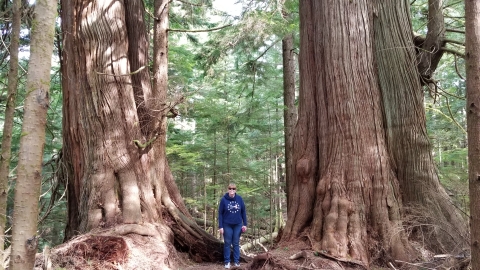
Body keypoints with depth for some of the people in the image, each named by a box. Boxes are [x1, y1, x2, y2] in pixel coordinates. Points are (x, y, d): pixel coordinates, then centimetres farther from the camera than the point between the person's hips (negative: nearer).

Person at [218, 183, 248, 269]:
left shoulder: (239, 199, -4)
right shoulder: (223, 199, -9)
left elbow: (243, 211, 3)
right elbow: (220, 213, -6)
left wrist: (245, 224, 2)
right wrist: (220, 226, -10)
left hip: (238, 225, 2)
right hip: (227, 225, -2)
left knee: (236, 243, 11)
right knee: (227, 243, 7)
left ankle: (237, 261, 19)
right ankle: (227, 261, 16)